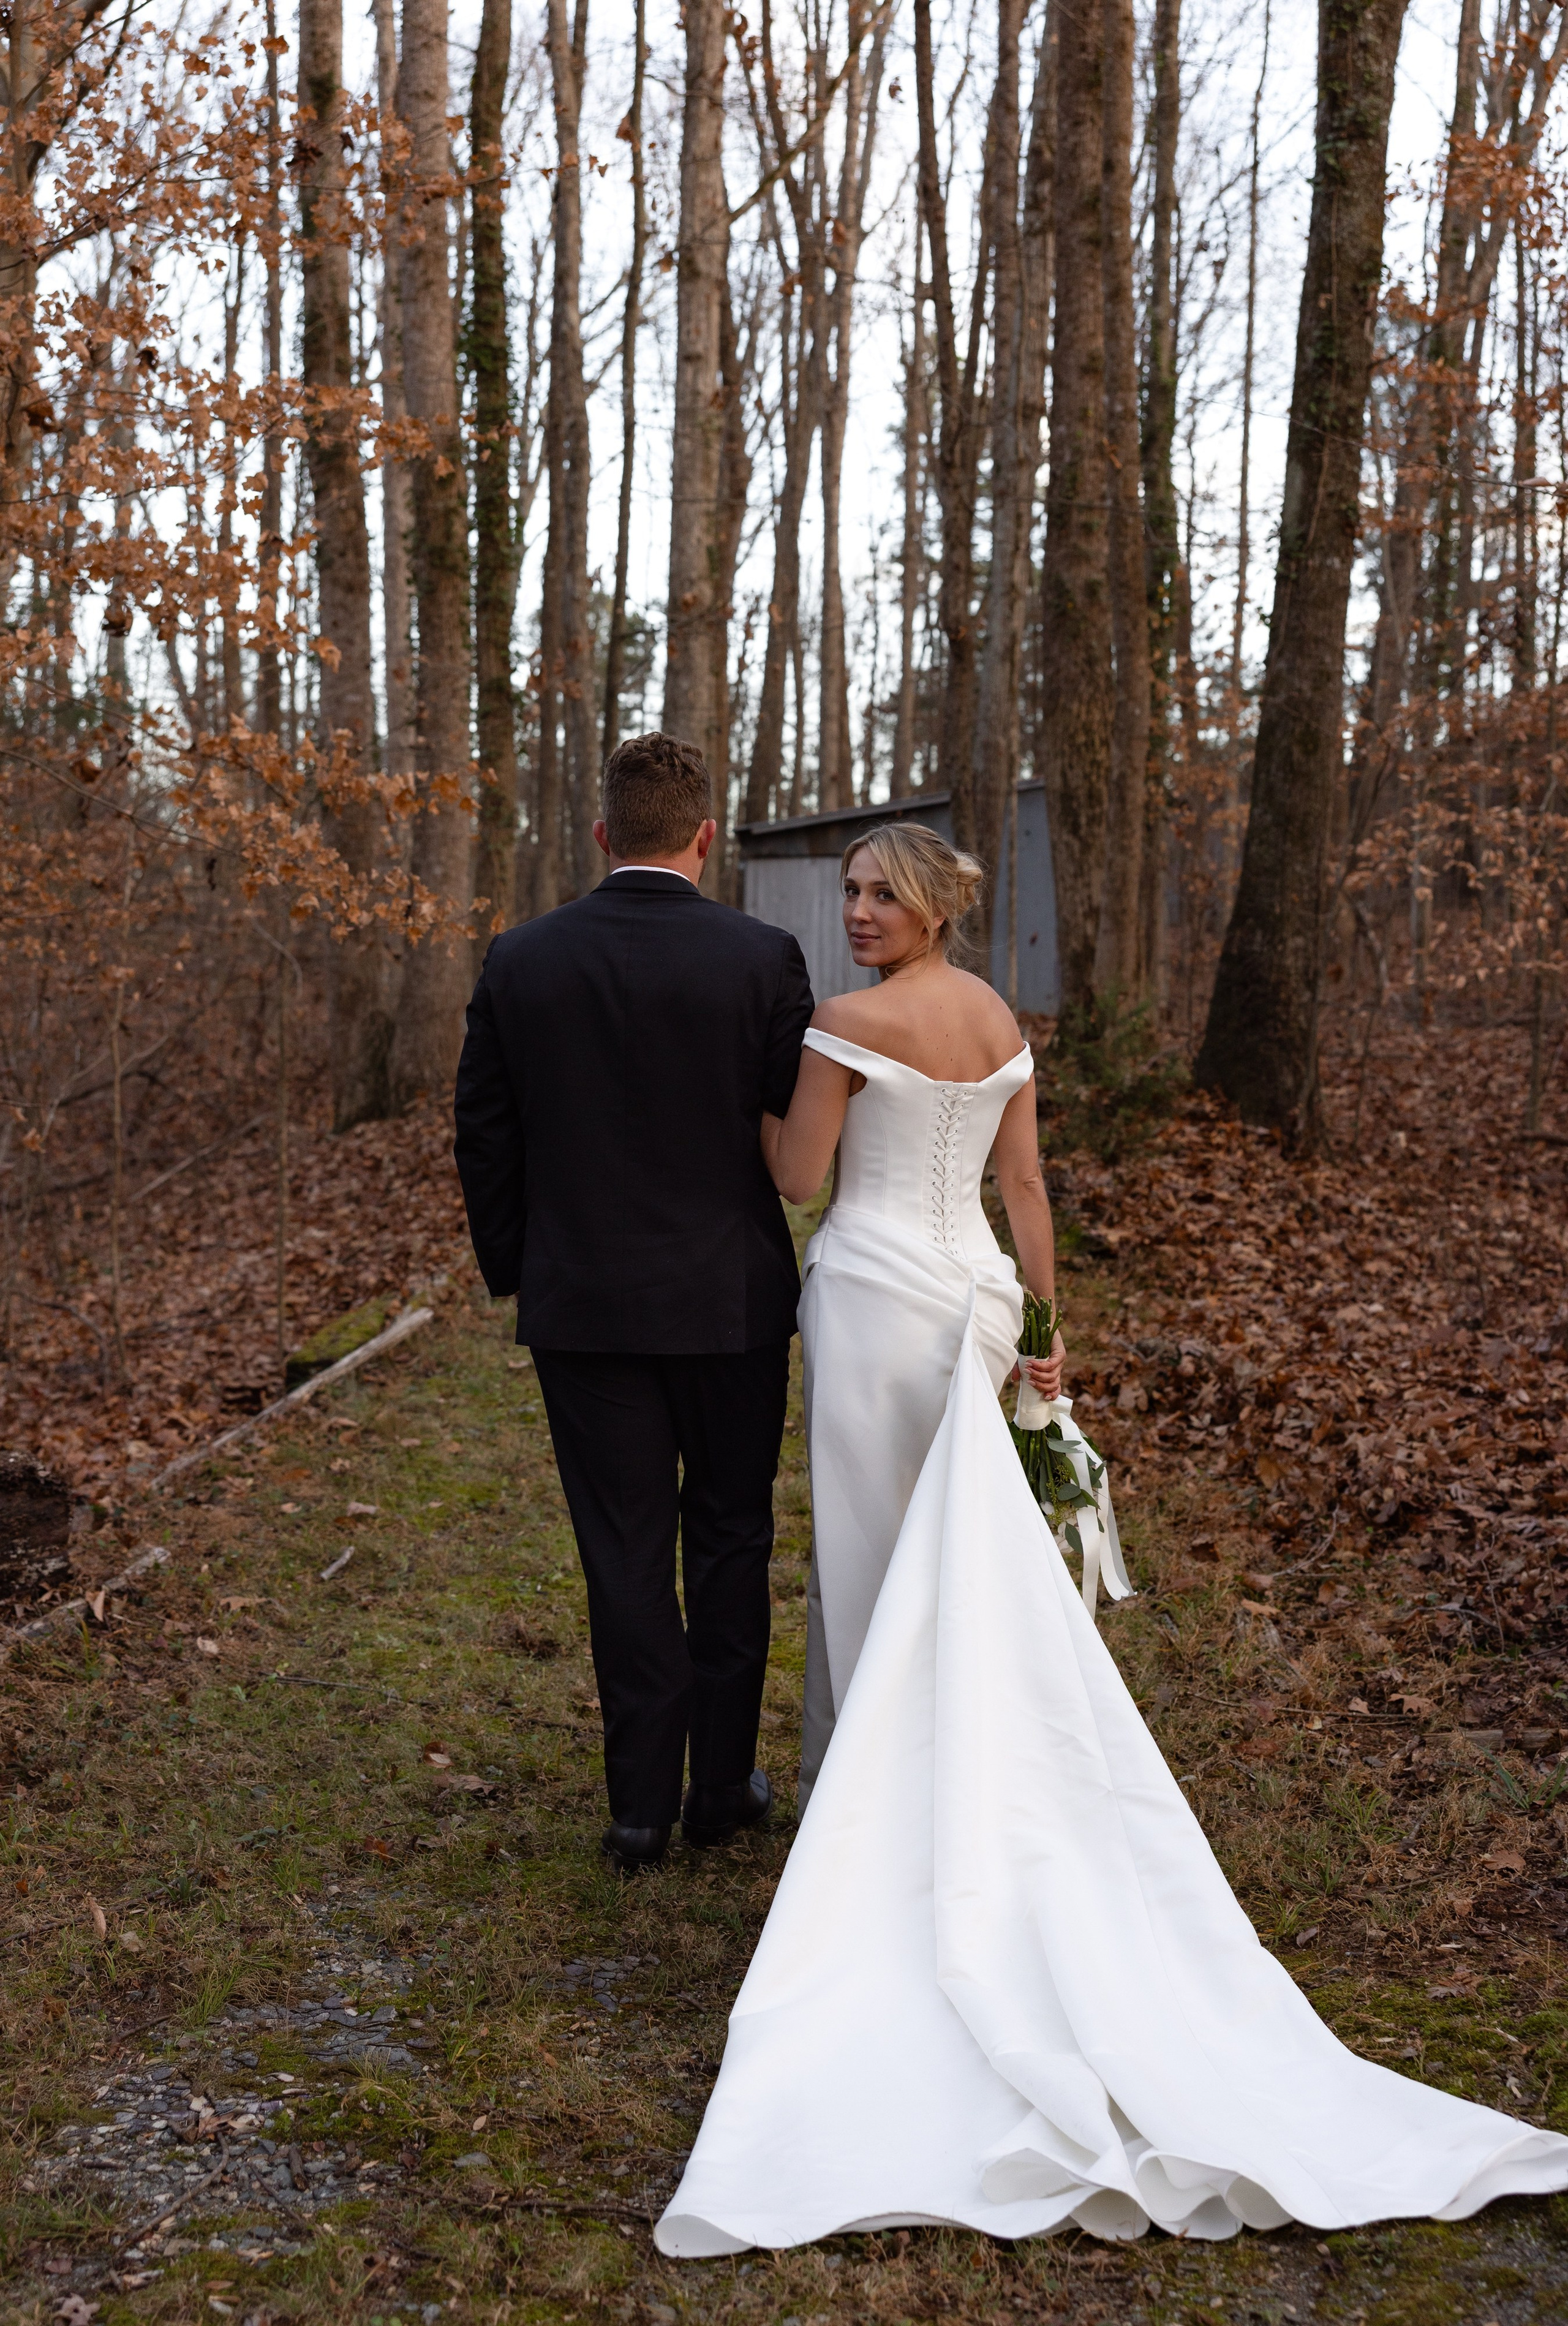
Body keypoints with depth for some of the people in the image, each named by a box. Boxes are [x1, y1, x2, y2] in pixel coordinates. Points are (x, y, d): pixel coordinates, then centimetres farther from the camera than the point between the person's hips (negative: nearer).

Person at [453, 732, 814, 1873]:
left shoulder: (520, 960, -4)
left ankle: (642, 1803, 15)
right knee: (730, 1539, 14)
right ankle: (724, 1786, 22)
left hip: (581, 1304, 1)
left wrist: (515, 1269, 14)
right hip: (730, 1299, -1)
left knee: (626, 1552, 9)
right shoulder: (764, 958, -11)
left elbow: (484, 1136, 2)